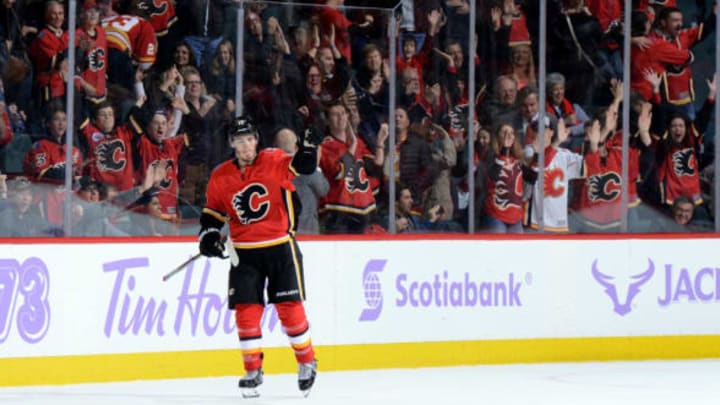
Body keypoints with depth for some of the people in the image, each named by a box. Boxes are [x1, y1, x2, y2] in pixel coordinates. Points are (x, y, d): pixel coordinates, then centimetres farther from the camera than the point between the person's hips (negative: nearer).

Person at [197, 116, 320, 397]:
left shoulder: (274, 161, -4)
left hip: (280, 248, -2)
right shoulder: (220, 177, 3)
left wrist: (309, 147, -33)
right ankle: (253, 371, 8)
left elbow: (303, 166, -15)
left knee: (290, 308, 0)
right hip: (244, 253, 2)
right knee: (246, 311, -3)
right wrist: (208, 235, -2)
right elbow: (213, 211, 12)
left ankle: (307, 363, 17)